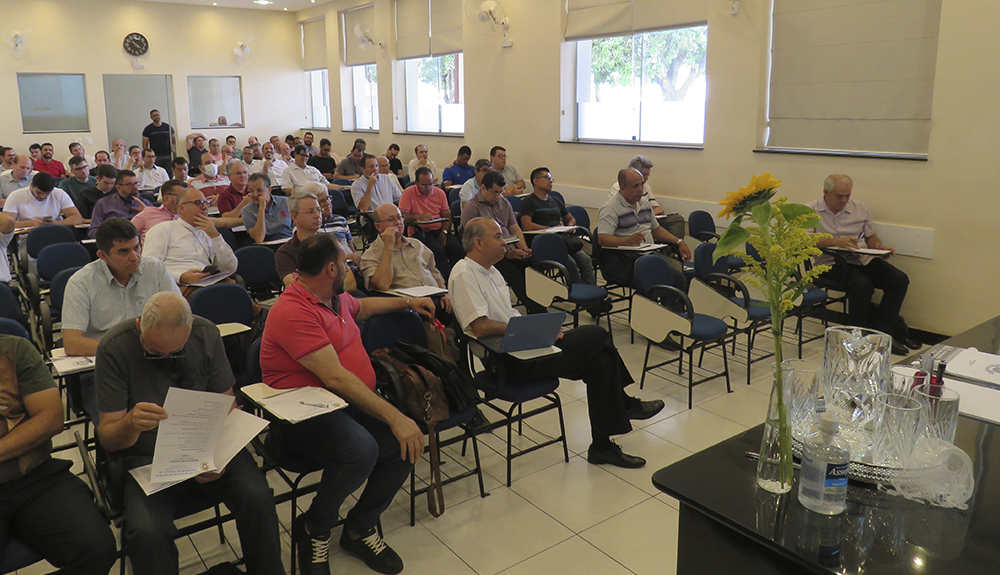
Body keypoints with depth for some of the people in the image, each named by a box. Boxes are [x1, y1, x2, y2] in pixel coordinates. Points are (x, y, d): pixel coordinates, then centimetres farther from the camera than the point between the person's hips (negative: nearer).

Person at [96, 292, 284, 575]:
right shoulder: (114, 348, -11)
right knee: (147, 531, -31)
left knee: (258, 498, -24)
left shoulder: (207, 334, -5)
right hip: (147, 457, -1)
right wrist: (130, 424, -32)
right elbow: (107, 439, -8)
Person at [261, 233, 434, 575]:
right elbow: (336, 378, -26)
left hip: (347, 405, 9)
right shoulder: (294, 312, -20)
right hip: (303, 417, -9)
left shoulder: (335, 297, 10)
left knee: (408, 442, -13)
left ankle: (359, 528, 7)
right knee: (361, 450, -35)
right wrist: (394, 417, -27)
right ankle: (313, 530, -5)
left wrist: (407, 301, 38)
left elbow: (361, 308, 37)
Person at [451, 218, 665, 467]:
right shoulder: (464, 274, -13)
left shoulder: (491, 271, 19)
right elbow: (480, 327, -23)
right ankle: (624, 403, 7)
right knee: (598, 335, -14)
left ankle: (602, 446, 6)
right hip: (509, 362, -10)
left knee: (600, 361, -4)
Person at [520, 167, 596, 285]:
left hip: (564, 238, 6)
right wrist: (550, 228, -8)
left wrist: (569, 226, 13)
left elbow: (571, 219, 38)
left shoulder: (555, 200, 28)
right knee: (570, 263, -31)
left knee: (585, 259, -21)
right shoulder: (528, 201, 5)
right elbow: (526, 225, -10)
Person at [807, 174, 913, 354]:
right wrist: (836, 241, -25)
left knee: (900, 279, -17)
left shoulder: (859, 209, 17)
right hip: (833, 263, -6)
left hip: (863, 259, 6)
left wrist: (878, 246, -1)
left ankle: (882, 331, -13)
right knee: (862, 284, -34)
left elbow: (871, 236, 23)